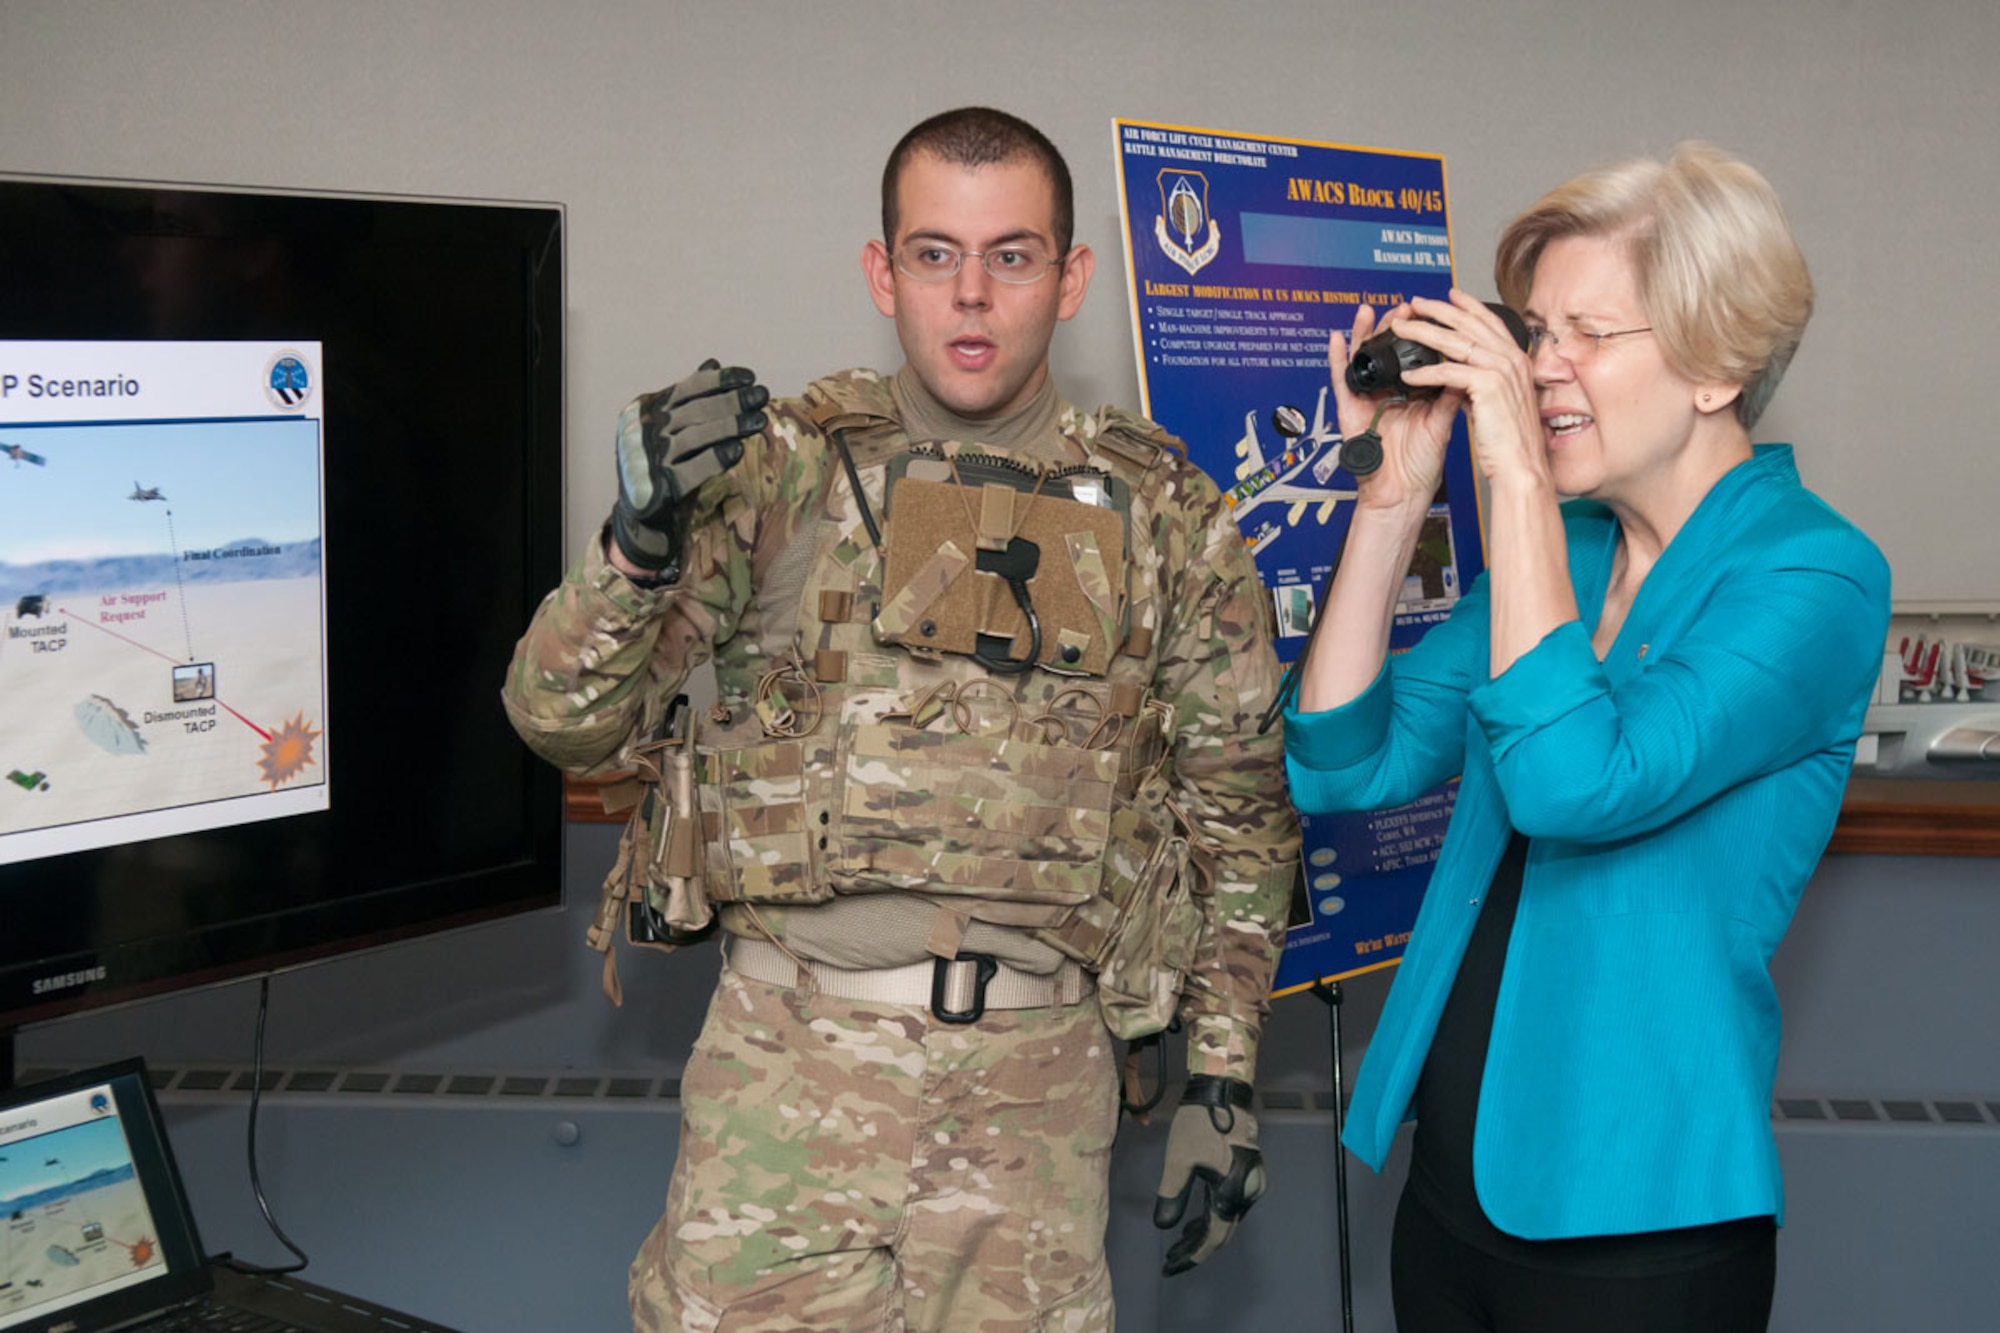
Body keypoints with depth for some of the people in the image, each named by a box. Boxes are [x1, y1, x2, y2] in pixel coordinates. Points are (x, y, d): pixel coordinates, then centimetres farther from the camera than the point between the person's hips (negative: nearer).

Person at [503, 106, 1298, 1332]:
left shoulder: (1163, 515, 6)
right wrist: (643, 538, -18)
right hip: (790, 1056, -1)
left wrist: (1225, 1073, 7)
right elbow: (565, 720, 0)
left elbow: (1239, 807, 12)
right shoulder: (782, 469, 3)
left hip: (1037, 1075, 1)